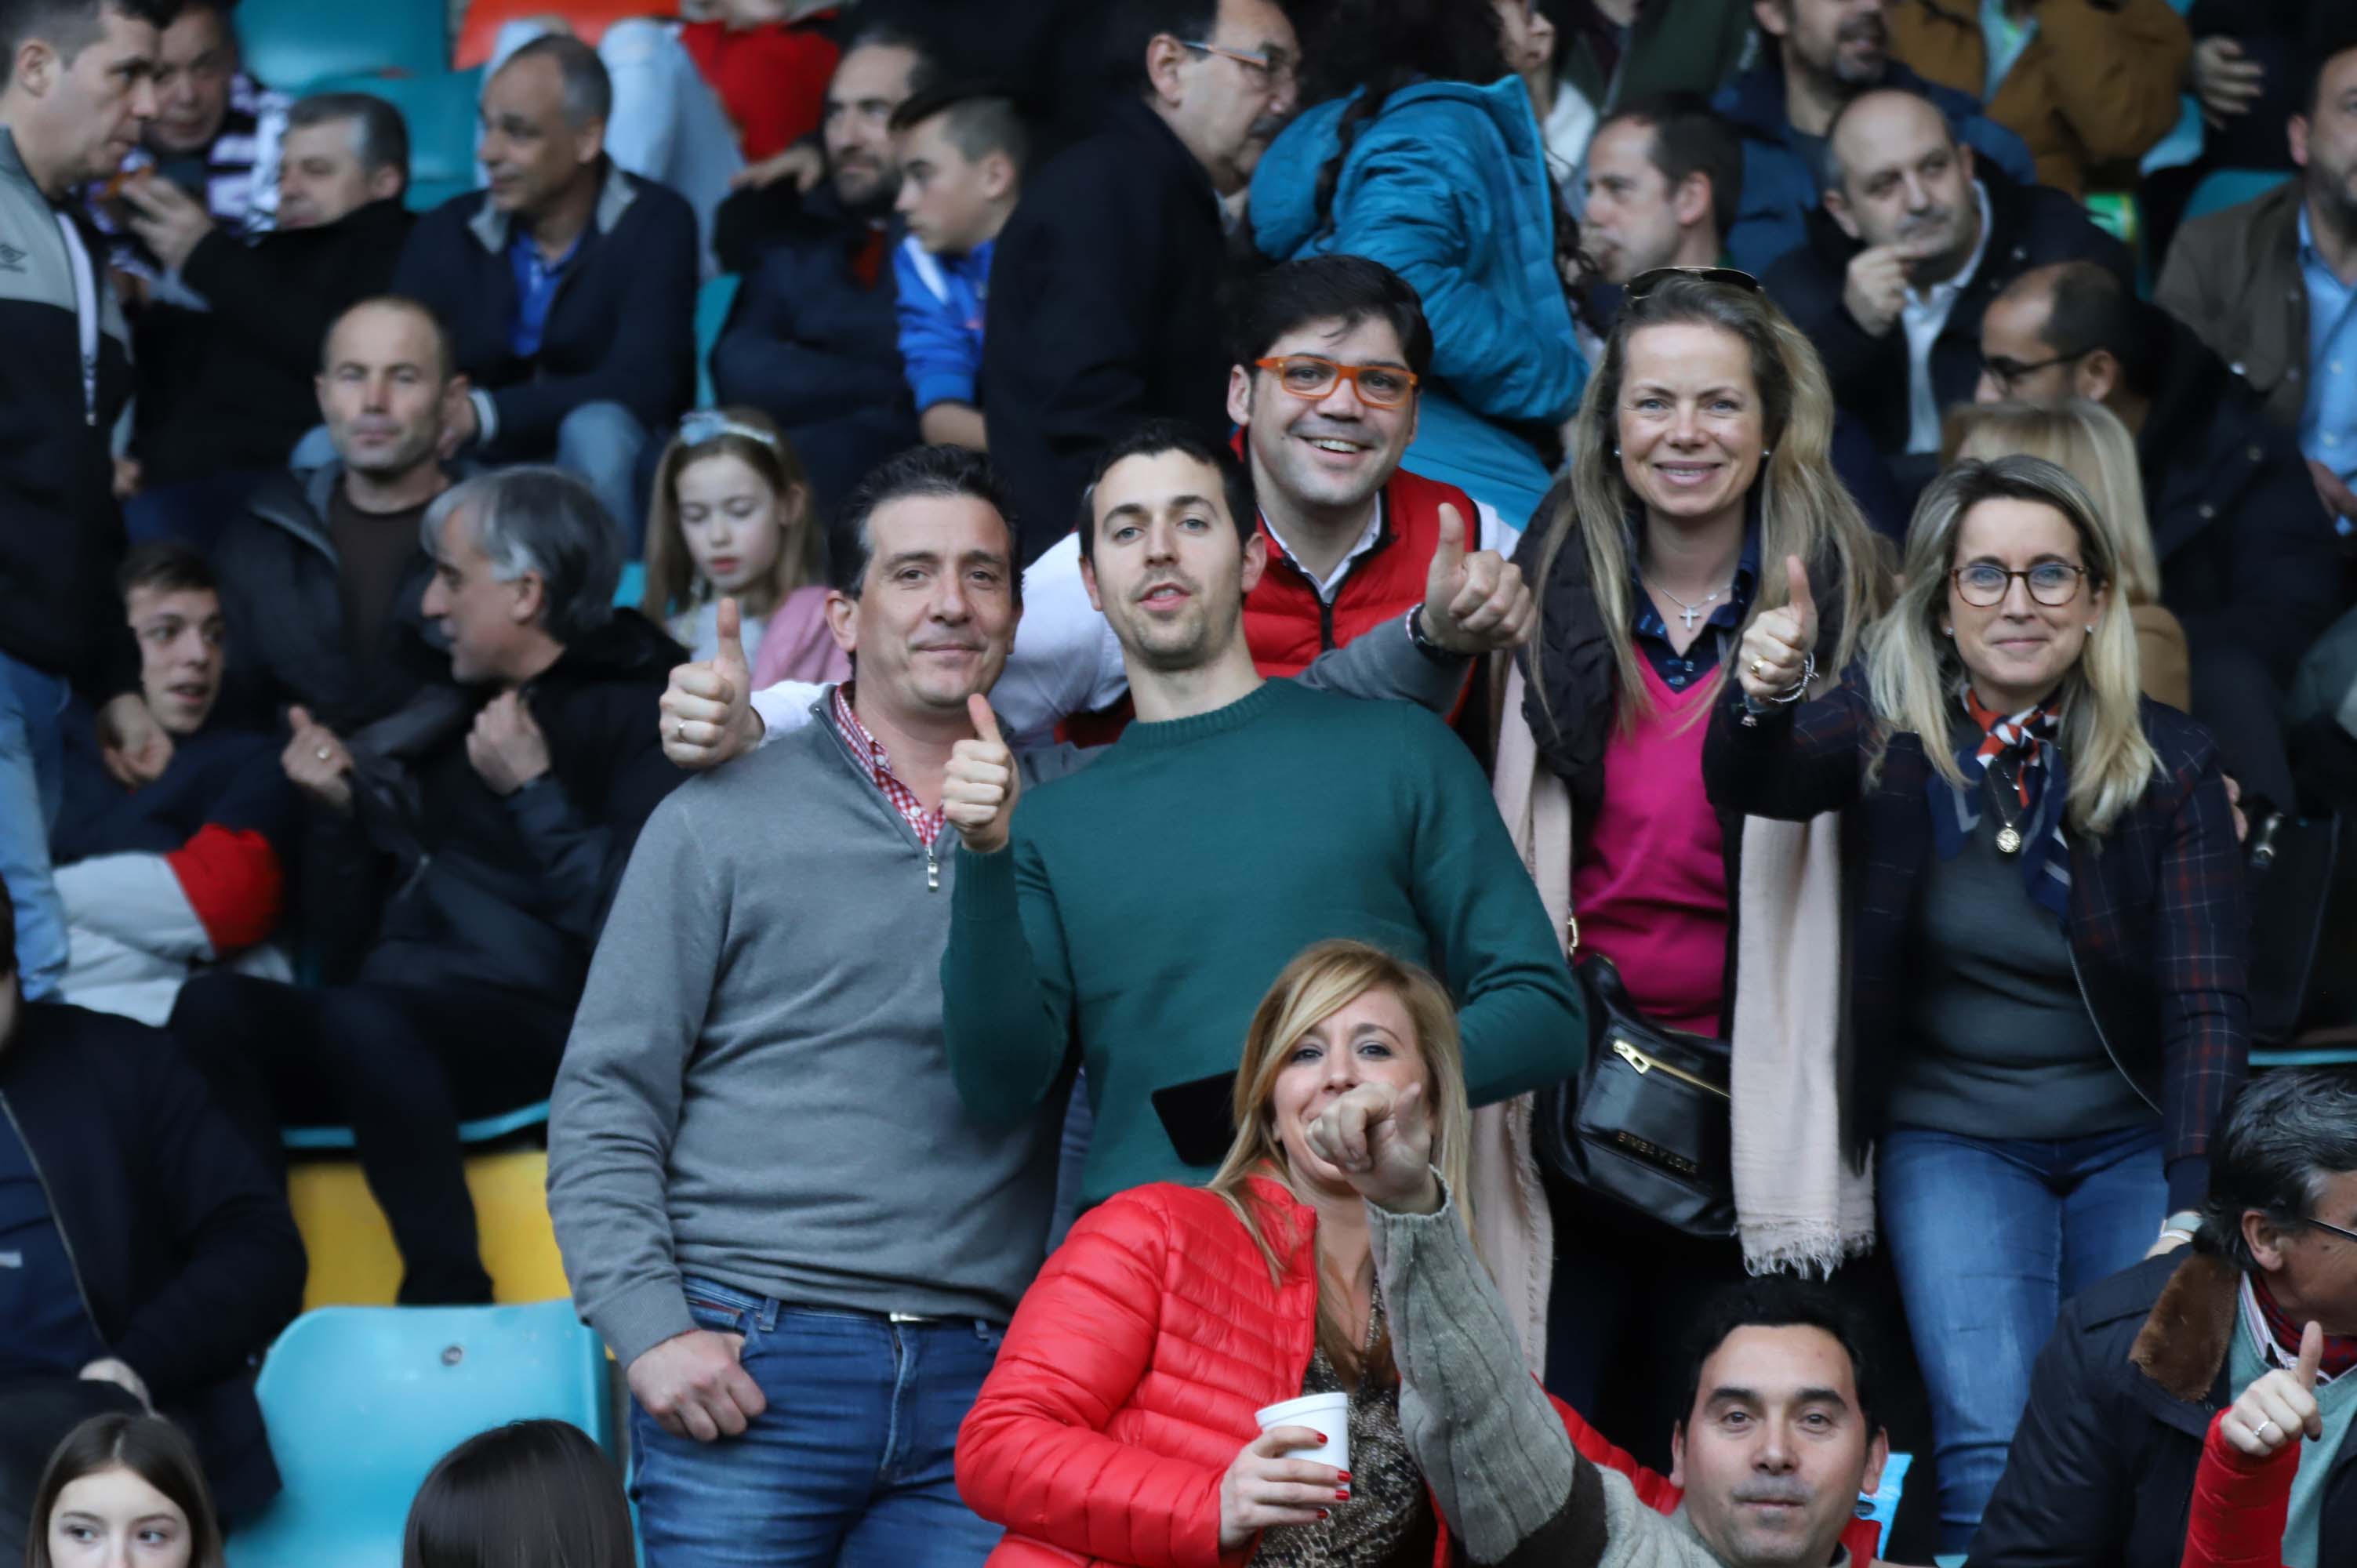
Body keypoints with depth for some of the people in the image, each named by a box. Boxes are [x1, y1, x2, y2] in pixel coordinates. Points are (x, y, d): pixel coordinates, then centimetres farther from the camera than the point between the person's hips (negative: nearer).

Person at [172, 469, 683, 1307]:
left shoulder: (635, 711, -1)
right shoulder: (448, 711, 23)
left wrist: (533, 791, -12)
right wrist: (345, 807, 11)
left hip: (533, 1030, -7)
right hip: (401, 1018, 7)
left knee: (364, 1021, -38)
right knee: (213, 1005, -21)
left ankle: (448, 1300, -28)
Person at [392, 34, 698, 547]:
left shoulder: (654, 226, -9)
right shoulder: (445, 233, 3)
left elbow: (640, 387, -22)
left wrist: (484, 414, -34)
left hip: (601, 487, -3)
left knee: (595, 431, -37)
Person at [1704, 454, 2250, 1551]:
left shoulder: (2170, 764, -5)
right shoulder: (1889, 731, -2)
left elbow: (2208, 1005, -9)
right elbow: (1748, 786, -21)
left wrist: (2193, 1209, -23)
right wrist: (1760, 701, -45)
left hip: (2132, 1139, 0)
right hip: (1951, 1136, 0)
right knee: (1992, 1454, -21)